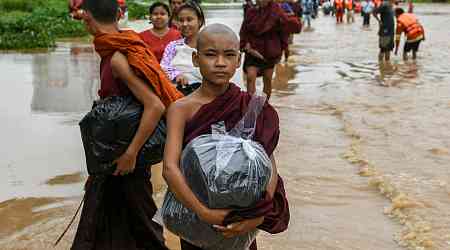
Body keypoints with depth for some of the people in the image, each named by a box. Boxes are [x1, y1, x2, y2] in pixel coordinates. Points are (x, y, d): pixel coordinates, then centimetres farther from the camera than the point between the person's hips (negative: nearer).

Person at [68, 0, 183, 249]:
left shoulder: (116, 59, -26)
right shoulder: (123, 41, -1)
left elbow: (155, 106, -32)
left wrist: (131, 154, -28)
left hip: (125, 148, -9)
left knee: (133, 212, 8)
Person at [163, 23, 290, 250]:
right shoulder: (181, 109, -14)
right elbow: (170, 168, -25)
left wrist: (259, 214, -27)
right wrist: (203, 213, -36)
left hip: (241, 221, 2)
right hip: (195, 216, -2)